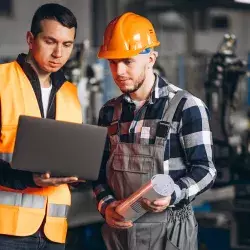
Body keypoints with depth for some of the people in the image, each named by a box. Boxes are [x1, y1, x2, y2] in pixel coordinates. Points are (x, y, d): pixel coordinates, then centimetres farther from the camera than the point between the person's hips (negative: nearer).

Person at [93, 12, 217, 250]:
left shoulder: (186, 107, -7)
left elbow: (204, 169, -7)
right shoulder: (109, 111, 9)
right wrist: (105, 204, -6)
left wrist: (173, 195, -24)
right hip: (119, 228, 4)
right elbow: (100, 168, 13)